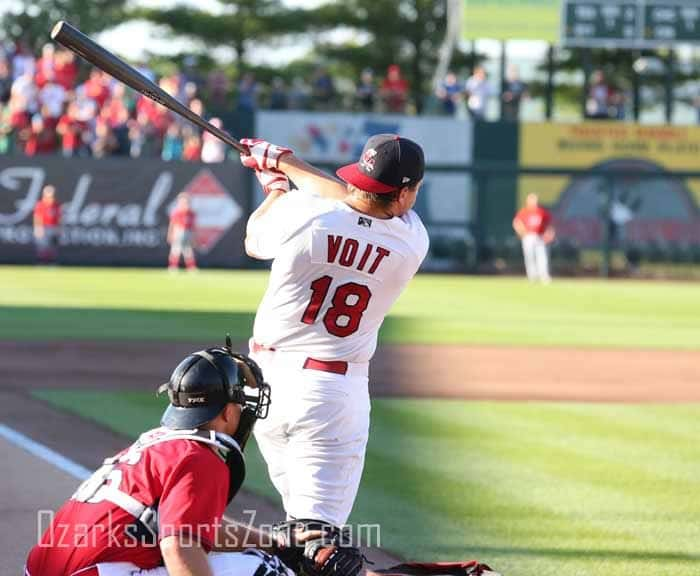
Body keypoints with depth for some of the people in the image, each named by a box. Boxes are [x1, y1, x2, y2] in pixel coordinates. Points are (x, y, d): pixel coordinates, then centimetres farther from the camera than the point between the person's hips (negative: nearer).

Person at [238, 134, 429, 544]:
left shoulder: (304, 213, -12)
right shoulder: (412, 243, -7)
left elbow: (254, 242, 12)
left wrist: (277, 181, 29)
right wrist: (287, 163, 22)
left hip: (268, 378, 2)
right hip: (335, 394, -2)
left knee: (300, 510, 19)